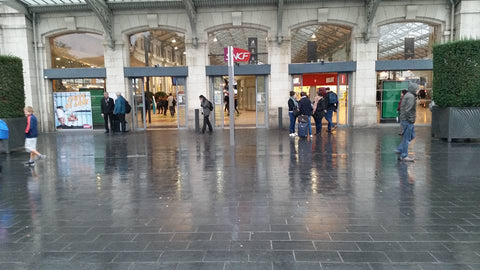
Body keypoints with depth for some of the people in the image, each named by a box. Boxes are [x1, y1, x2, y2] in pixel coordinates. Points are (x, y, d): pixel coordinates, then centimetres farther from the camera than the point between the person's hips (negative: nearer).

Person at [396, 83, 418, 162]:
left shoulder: (407, 95, 16)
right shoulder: (411, 97, -16)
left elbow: (401, 107, 20)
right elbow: (408, 110, -25)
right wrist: (411, 119, -17)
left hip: (404, 119, 10)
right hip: (408, 120, -10)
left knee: (412, 135, 18)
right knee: (407, 138, -4)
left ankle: (399, 150, 17)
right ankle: (404, 156, 2)